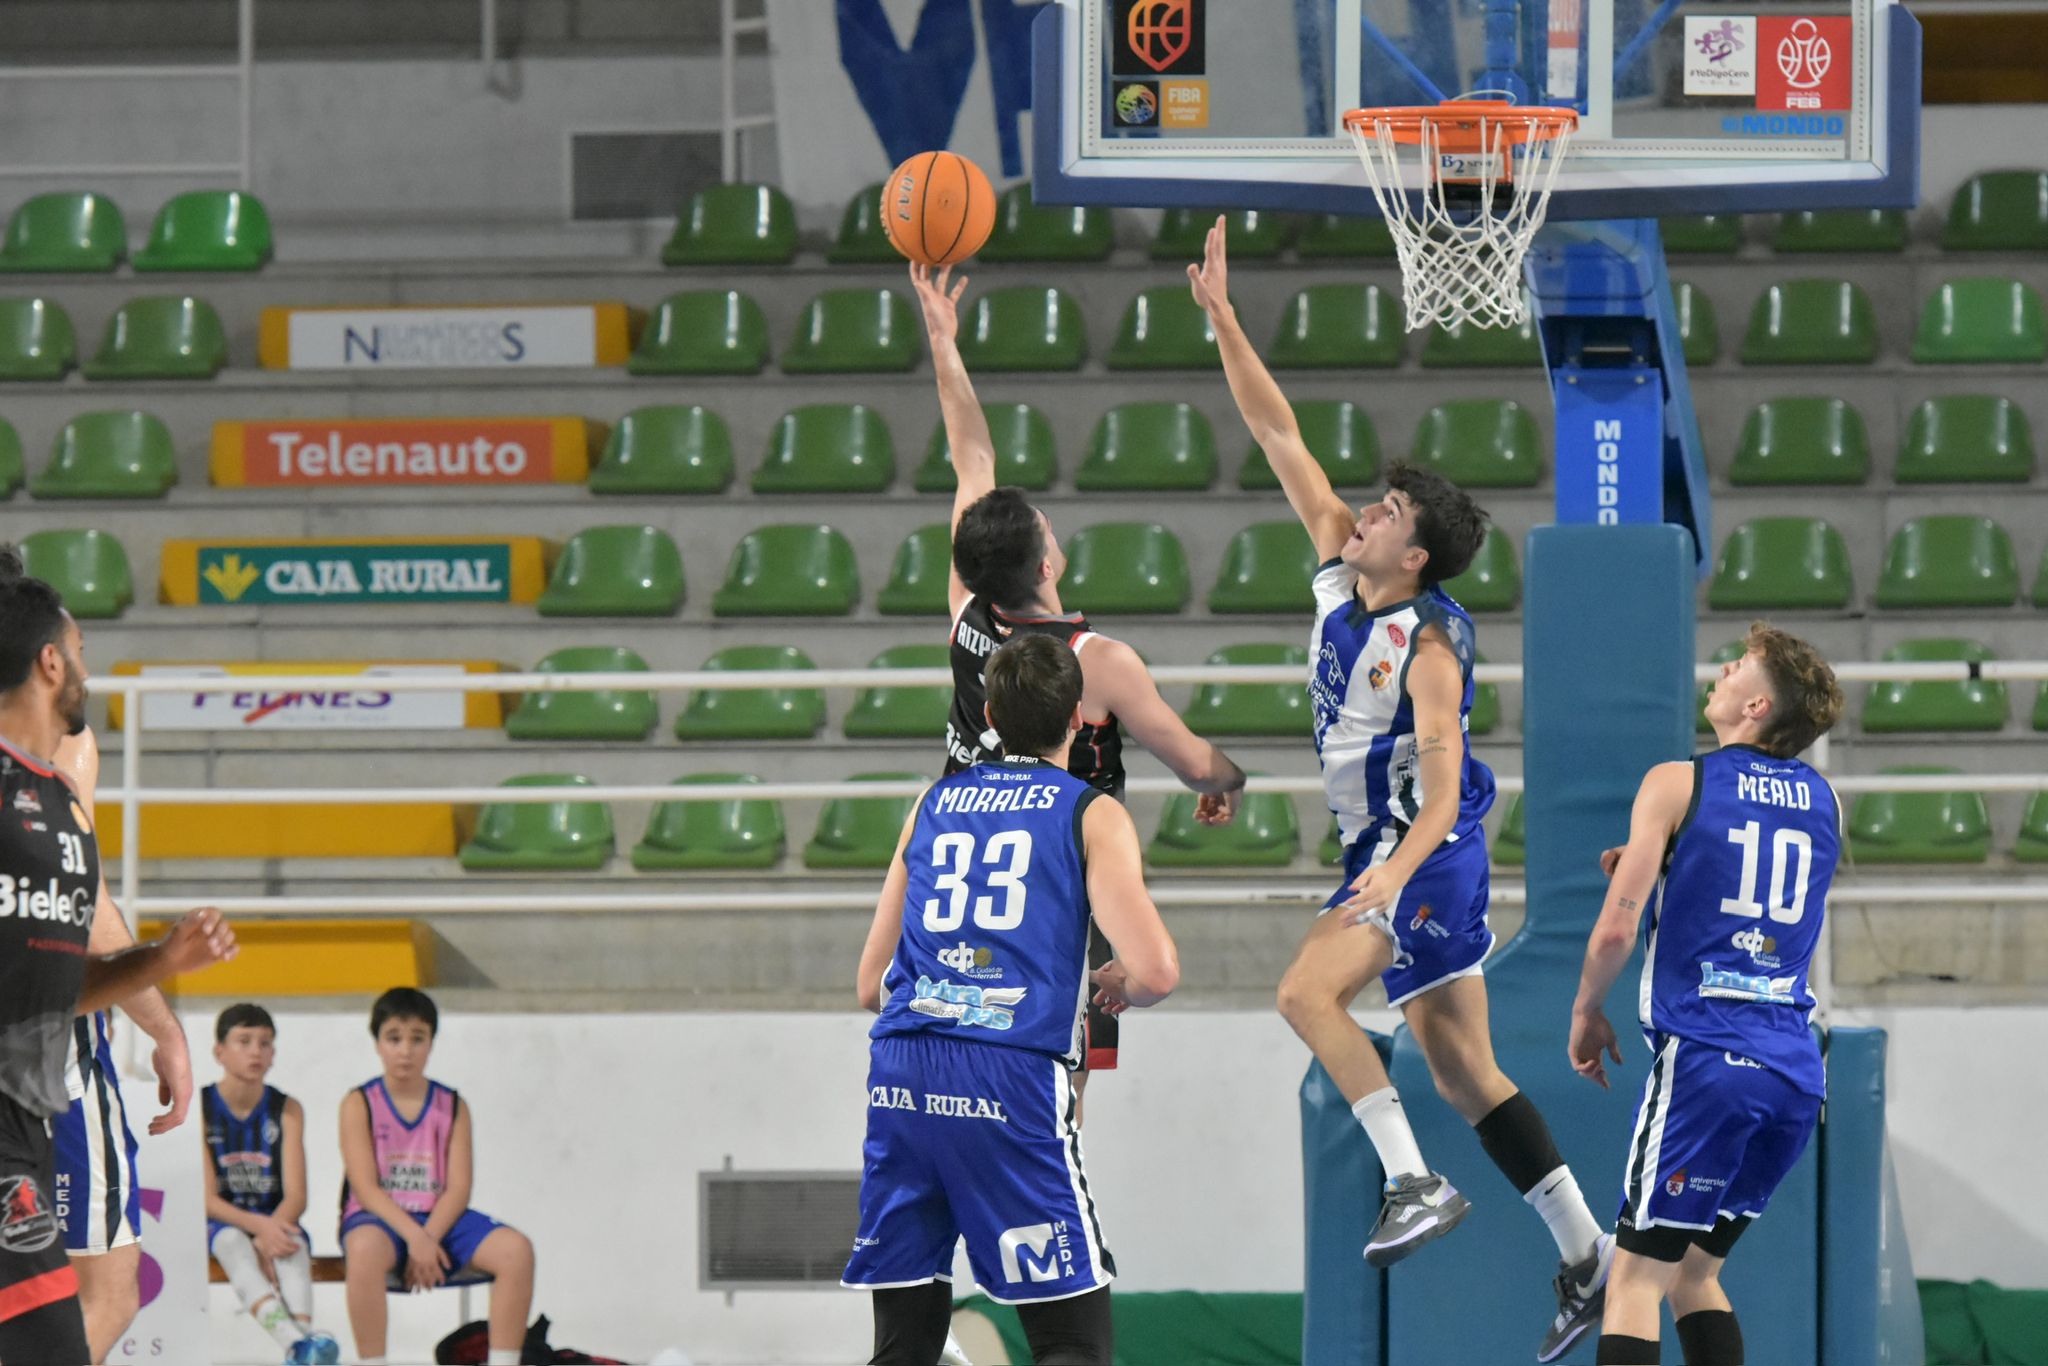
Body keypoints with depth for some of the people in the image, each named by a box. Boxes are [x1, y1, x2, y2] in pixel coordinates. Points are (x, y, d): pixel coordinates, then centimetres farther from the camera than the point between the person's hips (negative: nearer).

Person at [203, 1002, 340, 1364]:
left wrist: (271, 1231, -27)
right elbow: (207, 1199, -10)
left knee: (294, 1244, -33)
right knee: (233, 1244, -37)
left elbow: (296, 1196, -5)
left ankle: (303, 1330, -59)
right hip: (221, 1224, -2)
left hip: (275, 1222, 2)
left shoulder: (287, 1110, 4)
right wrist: (258, 1226, -28)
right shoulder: (199, 1108, -3)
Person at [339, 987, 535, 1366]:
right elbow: (365, 1187, -10)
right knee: (365, 1249, -41)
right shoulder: (360, 1104, -1)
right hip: (380, 1219, -3)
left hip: (439, 1219, 3)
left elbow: (458, 1189, -1)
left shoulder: (452, 1106, 7)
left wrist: (428, 1239, -18)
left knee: (516, 1250, -23)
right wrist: (413, 1237, -23)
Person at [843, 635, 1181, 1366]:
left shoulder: (934, 804, 19)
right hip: (1010, 1078, -5)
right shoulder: (1091, 815, 6)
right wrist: (1119, 989, 16)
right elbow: (1156, 971, -6)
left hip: (900, 1071, 5)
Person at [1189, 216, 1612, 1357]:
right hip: (1388, 846, 9)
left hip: (1427, 849, -9)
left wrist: (1397, 872, -42)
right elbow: (1280, 434, 3)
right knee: (1465, 1069, 9)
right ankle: (1588, 1253, 10)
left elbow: (1442, 795, -26)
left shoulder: (1427, 651, -20)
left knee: (1310, 990, -23)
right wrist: (1223, 318, -2)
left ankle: (1417, 1183, -22)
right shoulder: (1339, 558, 1)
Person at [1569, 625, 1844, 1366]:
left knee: (1638, 1278, -6)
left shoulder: (1677, 784, -4)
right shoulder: (1823, 802, 13)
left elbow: (1616, 930, -8)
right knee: (1694, 1271, 18)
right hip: (1797, 1070, 6)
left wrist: (1586, 1011, 9)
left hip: (1705, 1060, -6)